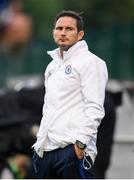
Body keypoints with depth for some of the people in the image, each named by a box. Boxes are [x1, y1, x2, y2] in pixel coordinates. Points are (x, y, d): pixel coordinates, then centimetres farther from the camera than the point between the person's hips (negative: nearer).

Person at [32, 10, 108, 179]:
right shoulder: (52, 65, 22)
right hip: (46, 149, 8)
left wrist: (81, 143, -19)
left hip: (73, 149, -8)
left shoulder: (90, 62, -4)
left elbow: (94, 108, -12)